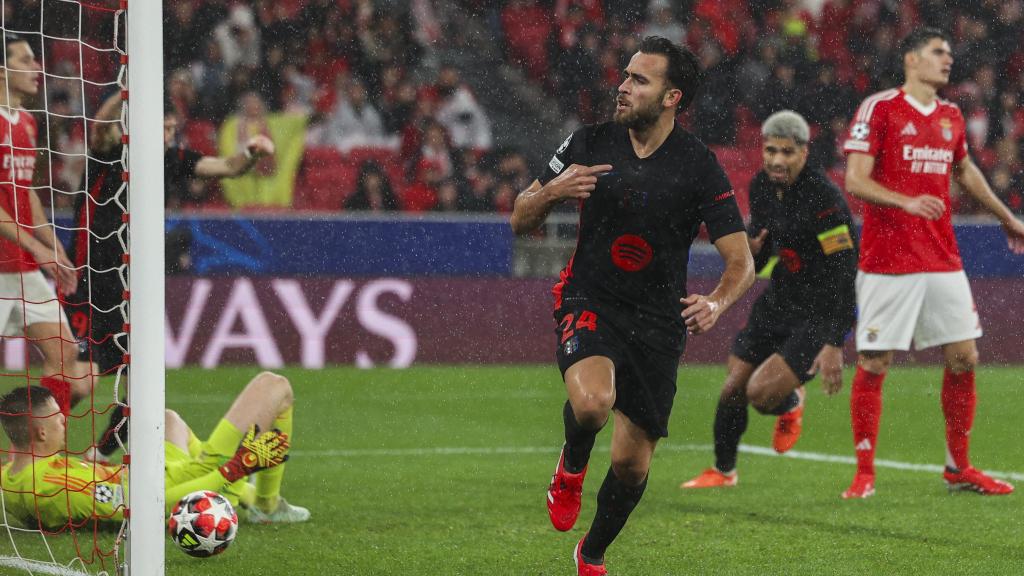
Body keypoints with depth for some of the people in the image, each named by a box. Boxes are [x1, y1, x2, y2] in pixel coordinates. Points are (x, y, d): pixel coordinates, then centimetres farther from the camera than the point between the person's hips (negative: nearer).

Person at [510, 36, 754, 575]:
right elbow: (520, 221, 5)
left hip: (658, 323, 1)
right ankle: (571, 468, 3)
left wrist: (716, 302, -28)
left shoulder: (699, 167, -8)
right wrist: (552, 191, -18)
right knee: (592, 400, -32)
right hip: (589, 302, -1)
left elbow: (741, 260, -7)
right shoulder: (590, 143, -2)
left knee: (631, 461, 4)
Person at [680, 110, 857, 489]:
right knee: (733, 390, 7)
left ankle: (791, 405, 19)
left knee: (762, 393, -18)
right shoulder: (761, 186, -1)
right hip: (777, 301, 7)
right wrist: (752, 252, -12)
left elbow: (844, 273, -25)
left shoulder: (823, 198, -25)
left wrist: (834, 345, -27)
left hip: (820, 313, -7)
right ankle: (723, 471, 31)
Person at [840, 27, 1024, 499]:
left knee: (964, 358, 4)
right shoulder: (879, 108, -6)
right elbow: (855, 181, -12)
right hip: (887, 262, -6)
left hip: (943, 262, 6)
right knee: (874, 364, -3)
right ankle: (865, 474, 6)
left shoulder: (951, 117, 12)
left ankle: (958, 467, 18)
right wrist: (907, 202, -28)